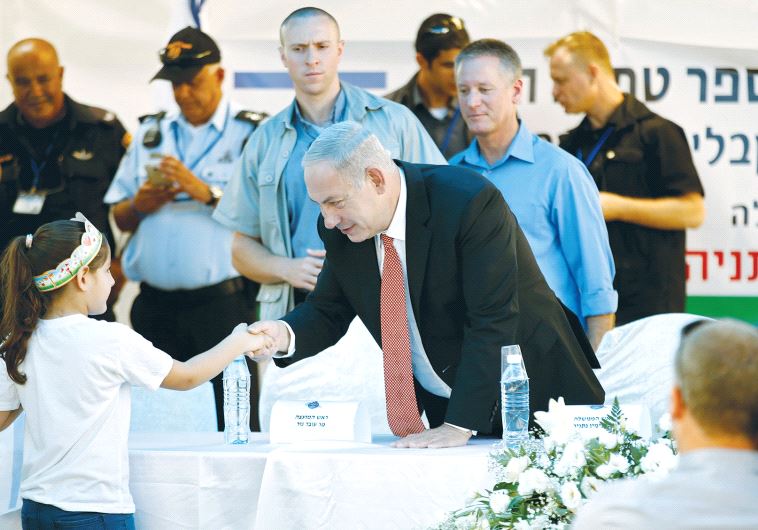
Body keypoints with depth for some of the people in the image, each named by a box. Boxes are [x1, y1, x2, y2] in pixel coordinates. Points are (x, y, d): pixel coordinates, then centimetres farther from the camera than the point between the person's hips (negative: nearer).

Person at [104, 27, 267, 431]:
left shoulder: (252, 135, 2)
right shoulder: (150, 134, 18)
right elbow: (119, 219, 18)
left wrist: (207, 192, -17)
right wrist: (139, 206, -3)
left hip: (222, 302, -5)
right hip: (155, 304, 5)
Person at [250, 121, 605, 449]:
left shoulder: (469, 203, -25)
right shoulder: (339, 229, -4)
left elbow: (493, 323, -26)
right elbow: (328, 310, 7)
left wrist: (459, 426, -30)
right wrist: (286, 334, -17)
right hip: (441, 406, 5)